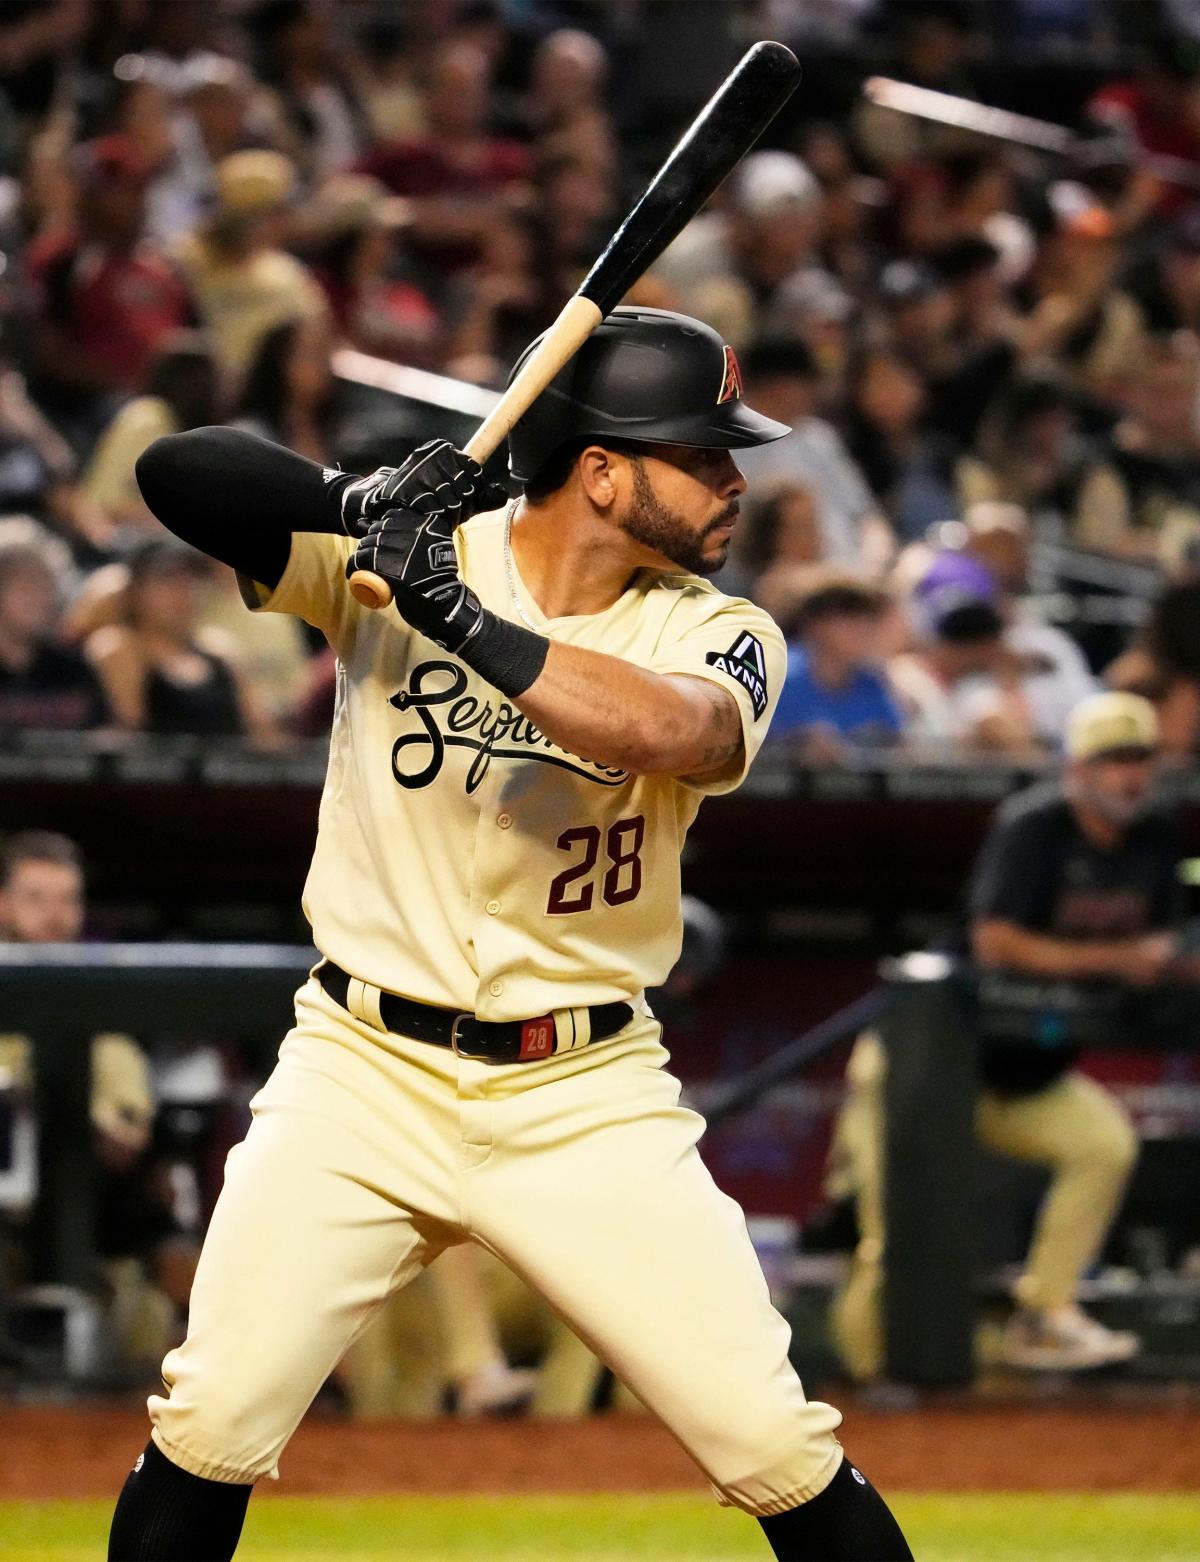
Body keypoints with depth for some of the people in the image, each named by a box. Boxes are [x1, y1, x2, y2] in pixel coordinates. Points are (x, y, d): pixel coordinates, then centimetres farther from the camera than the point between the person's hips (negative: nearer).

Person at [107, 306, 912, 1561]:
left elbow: (678, 731, -26)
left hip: (587, 1100, 1)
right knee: (211, 1423, -12)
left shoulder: (715, 635, -3)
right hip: (365, 1073, -1)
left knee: (774, 1445, -4)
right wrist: (361, 501, -27)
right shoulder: (390, 554, -3)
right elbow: (174, 473, -12)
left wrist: (462, 619, -33)